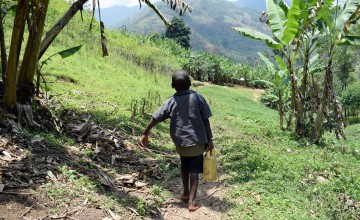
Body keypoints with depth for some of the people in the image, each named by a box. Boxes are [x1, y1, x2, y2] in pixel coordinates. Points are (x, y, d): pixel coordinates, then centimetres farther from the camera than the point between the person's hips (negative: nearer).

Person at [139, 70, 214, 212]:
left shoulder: (171, 101, -3)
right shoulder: (198, 98, -7)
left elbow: (155, 118, -5)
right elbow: (206, 121, -7)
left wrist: (145, 134, 4)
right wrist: (210, 140, -1)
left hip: (180, 141, 2)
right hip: (196, 141, -2)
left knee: (184, 166, 24)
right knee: (194, 170, 4)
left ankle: (185, 194, 34)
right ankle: (192, 201, -2)